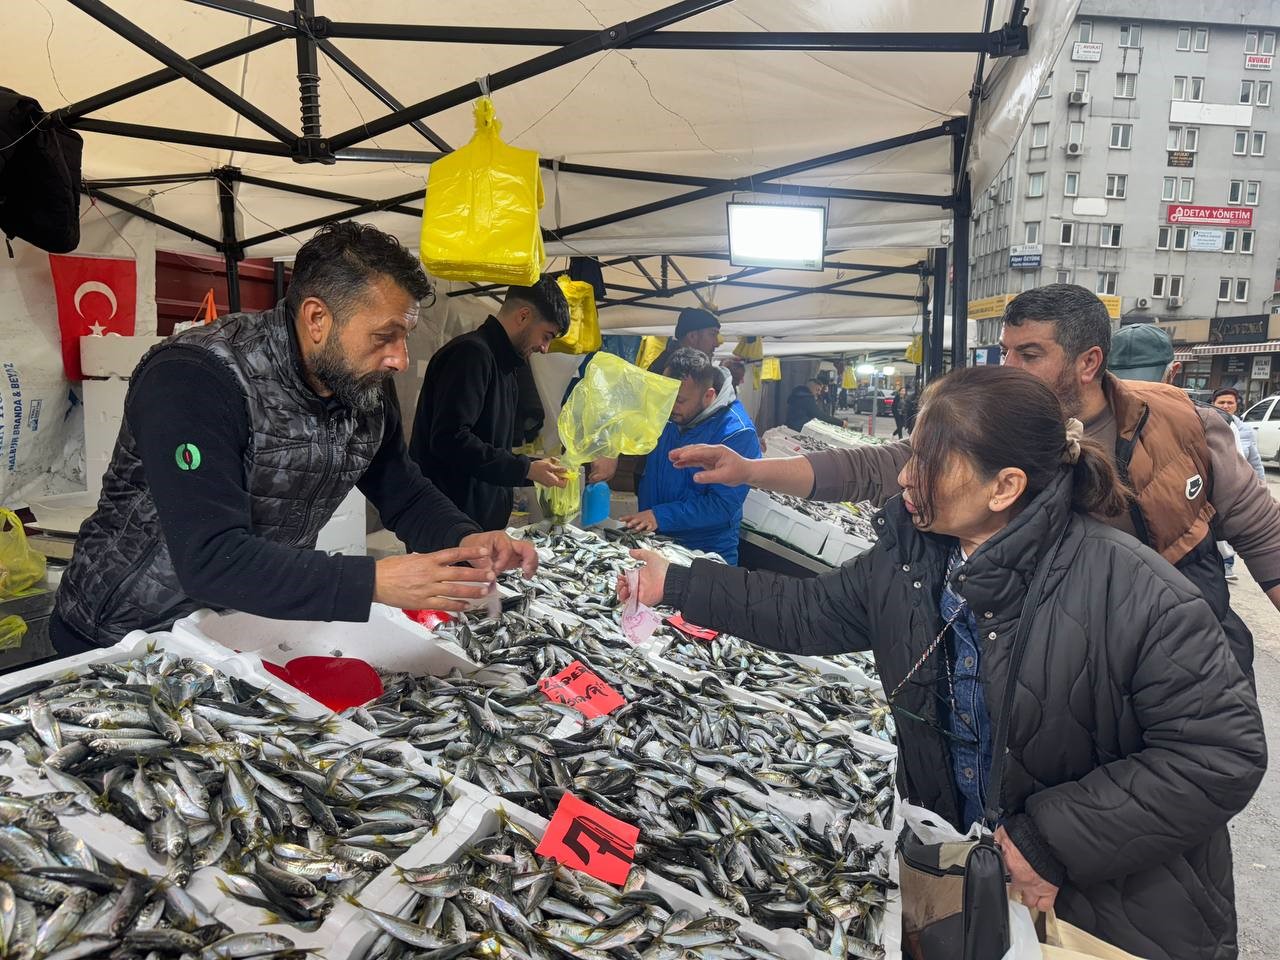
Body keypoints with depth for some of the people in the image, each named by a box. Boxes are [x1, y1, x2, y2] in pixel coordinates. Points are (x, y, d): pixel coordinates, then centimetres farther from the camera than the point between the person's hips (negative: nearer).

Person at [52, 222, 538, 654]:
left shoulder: (366, 387, -3)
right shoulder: (193, 379, -24)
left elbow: (407, 497, 6)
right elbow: (211, 558, -33)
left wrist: (466, 540, -15)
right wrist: (375, 582, -39)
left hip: (250, 630, 6)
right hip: (124, 639, -5)